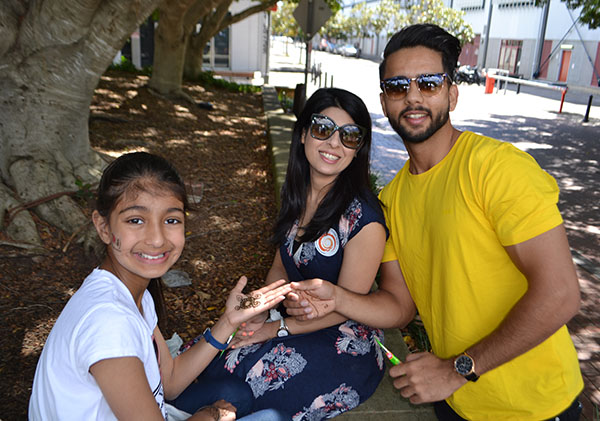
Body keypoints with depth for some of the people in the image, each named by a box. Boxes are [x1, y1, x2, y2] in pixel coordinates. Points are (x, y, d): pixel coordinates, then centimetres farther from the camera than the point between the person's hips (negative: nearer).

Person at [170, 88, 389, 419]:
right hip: (296, 320, 6)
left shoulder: (364, 219, -21)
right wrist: (259, 314, -8)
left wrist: (275, 328, -15)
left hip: (346, 344, -5)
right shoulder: (295, 194, 0)